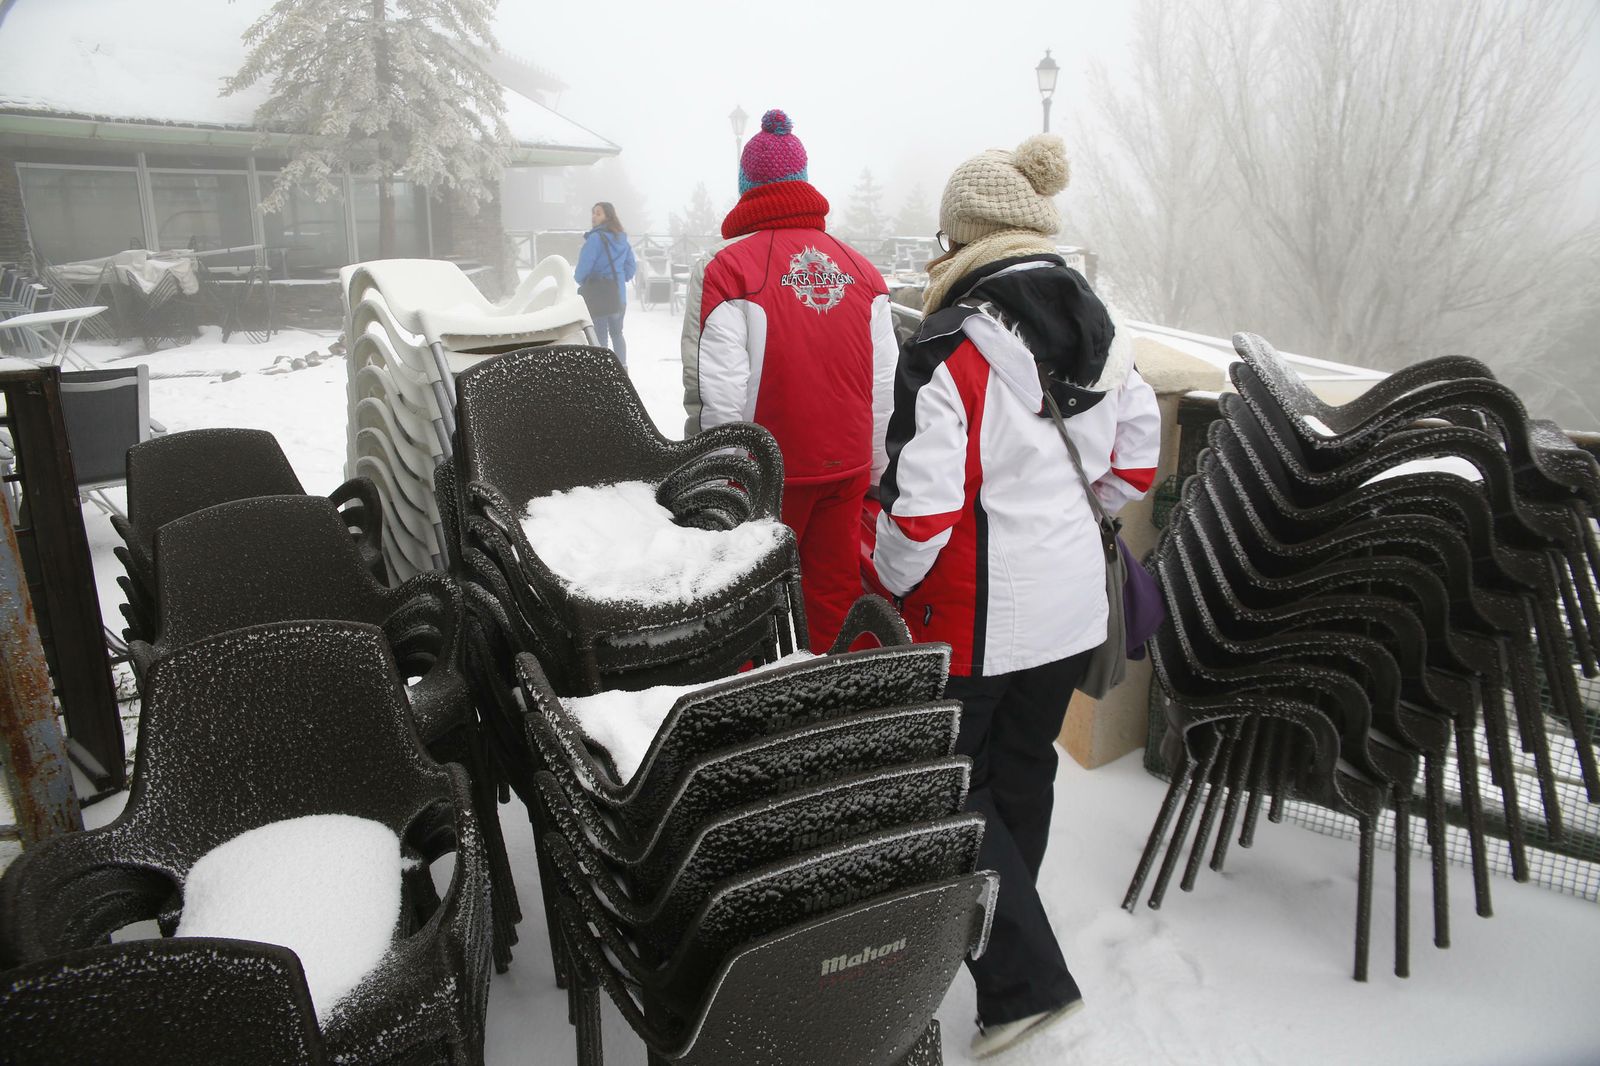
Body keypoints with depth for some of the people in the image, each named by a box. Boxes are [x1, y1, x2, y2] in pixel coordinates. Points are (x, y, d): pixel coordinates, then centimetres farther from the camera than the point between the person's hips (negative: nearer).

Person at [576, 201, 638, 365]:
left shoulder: (595, 238, -17)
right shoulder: (622, 239, 7)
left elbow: (584, 266, -19)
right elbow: (632, 266, 12)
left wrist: (580, 281, 0)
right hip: (619, 295, 7)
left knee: (600, 336, 0)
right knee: (617, 333, 18)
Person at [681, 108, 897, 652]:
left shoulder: (725, 268, -10)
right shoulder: (861, 269, 7)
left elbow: (716, 397, -14)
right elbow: (884, 386, 8)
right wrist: (874, 471, 17)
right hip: (847, 465, 5)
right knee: (837, 589, 15)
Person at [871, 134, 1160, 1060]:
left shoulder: (952, 349, -20)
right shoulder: (1104, 333, 3)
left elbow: (922, 505, -22)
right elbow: (1135, 466, 10)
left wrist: (891, 580, -5)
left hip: (977, 618, -7)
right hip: (1074, 605, 8)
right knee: (1025, 768, 23)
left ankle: (1023, 978, 10)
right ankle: (1004, 928, 44)